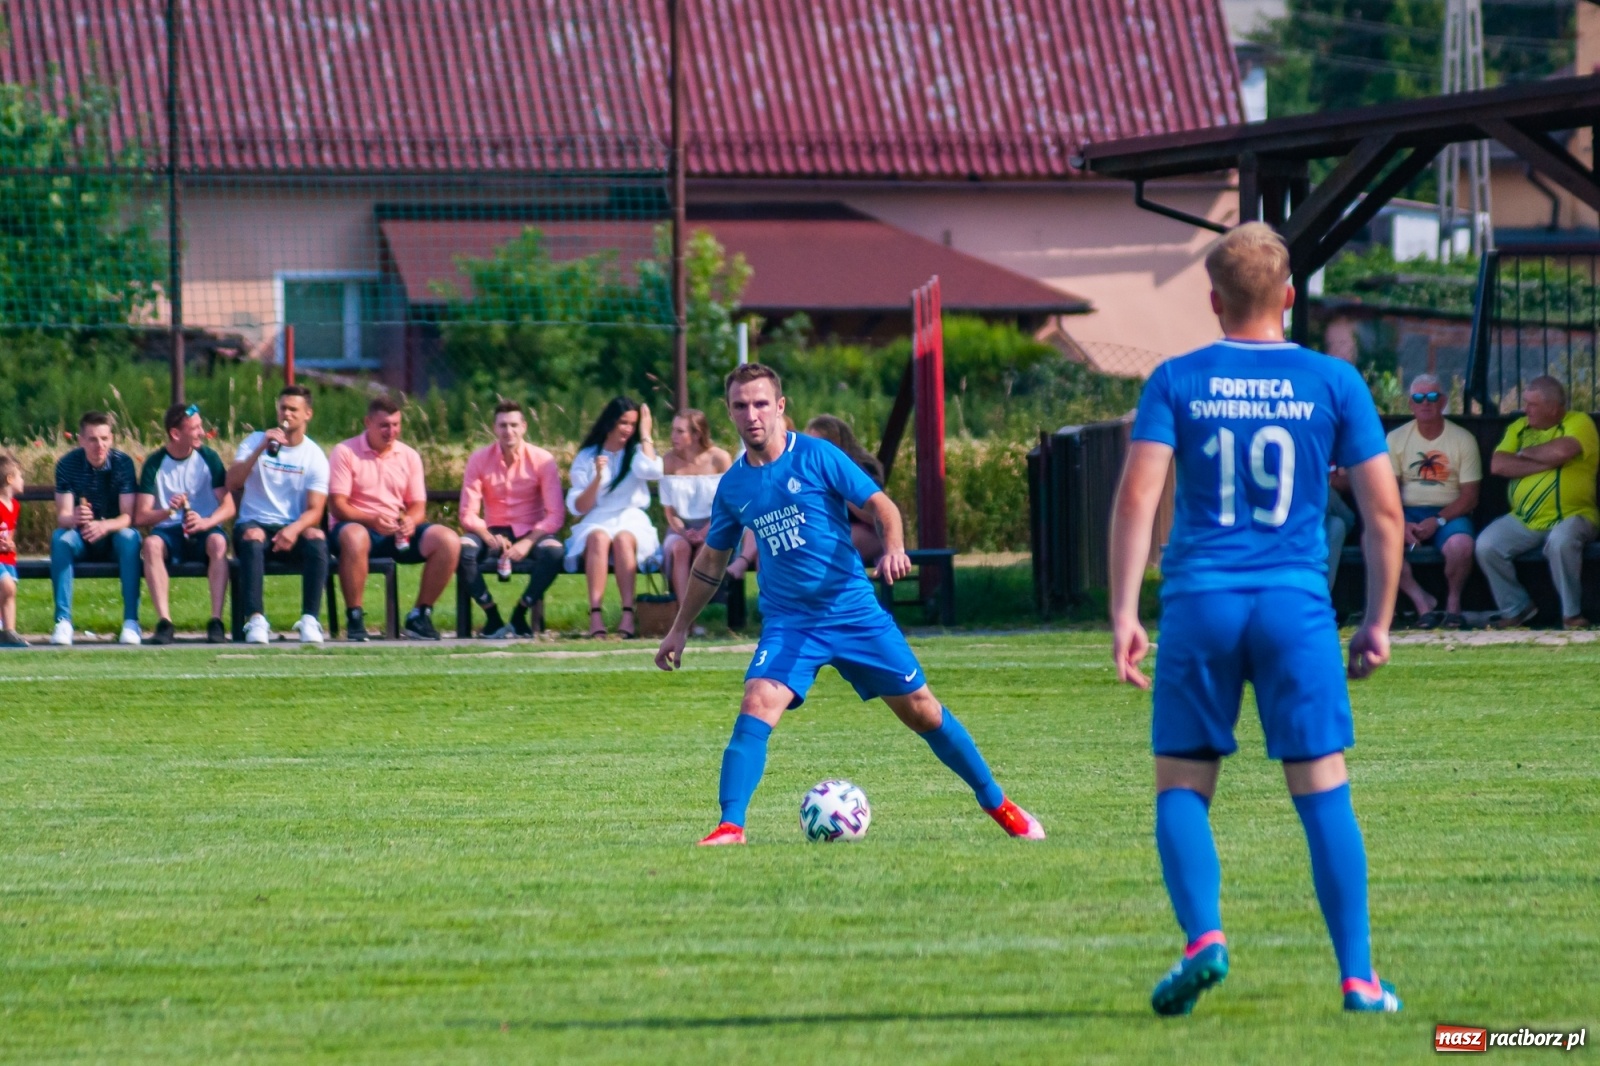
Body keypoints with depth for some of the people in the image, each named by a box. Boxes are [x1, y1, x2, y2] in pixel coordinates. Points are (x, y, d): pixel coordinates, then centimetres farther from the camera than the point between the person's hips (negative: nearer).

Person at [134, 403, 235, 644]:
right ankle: (164, 622, -37)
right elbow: (140, 517, -7)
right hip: (169, 533, 0)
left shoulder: (208, 458, 1)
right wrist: (168, 511, -27)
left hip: (203, 532, 0)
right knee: (151, 544, -34)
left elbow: (228, 506, -5)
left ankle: (216, 621, -36)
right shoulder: (155, 463, -1)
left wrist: (206, 522, -25)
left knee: (218, 541, -34)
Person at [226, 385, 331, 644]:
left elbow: (314, 511, -3)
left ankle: (310, 620, -33)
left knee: (316, 538, -33)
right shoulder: (256, 441, 7)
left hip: (293, 528, 0)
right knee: (251, 537, -36)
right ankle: (256, 620, -43)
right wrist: (261, 449, -18)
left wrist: (294, 528, -25)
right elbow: (232, 483, -7)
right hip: (256, 523, 0)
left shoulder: (314, 456, 6)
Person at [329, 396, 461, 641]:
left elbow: (419, 505, 9)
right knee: (353, 536, -42)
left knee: (449, 540, -19)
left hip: (400, 533, 5)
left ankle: (420, 615, -9)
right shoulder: (345, 452, -2)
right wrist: (371, 520, -27)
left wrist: (410, 521, -17)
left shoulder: (409, 456, 12)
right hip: (359, 526, -5)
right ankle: (354, 618, -30)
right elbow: (337, 505, -10)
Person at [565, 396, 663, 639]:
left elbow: (652, 471, -11)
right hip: (596, 522, 0)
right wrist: (597, 478, -10)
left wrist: (645, 435, 0)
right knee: (599, 538, -35)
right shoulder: (586, 457, 13)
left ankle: (628, 614, -47)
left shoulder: (637, 452, 15)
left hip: (632, 521, 0)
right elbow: (577, 508, 5)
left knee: (623, 539, -35)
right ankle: (595, 616, -48)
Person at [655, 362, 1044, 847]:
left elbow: (879, 504, -6)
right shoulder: (733, 486, 4)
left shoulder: (816, 456, -7)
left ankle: (998, 805, 21)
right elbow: (711, 560, 18)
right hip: (787, 621, 2)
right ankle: (730, 828, -24)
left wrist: (893, 548, -27)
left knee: (921, 711, 5)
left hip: (854, 611, -2)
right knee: (756, 707, -23)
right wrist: (680, 628, 21)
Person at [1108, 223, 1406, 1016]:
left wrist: (1123, 614, -6)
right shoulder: (1333, 383, 6)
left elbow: (1137, 496, -6)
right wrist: (1378, 623, 13)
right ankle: (1358, 976, -1)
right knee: (1323, 793, 3)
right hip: (1297, 607, 0)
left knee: (1181, 787, 8)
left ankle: (1203, 938, -14)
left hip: (1200, 602, 0)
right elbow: (1383, 510, 4)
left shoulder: (1177, 381, 4)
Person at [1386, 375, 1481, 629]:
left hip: (1449, 512, -2)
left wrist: (1438, 521, -17)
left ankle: (1453, 602, -5)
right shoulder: (1396, 439, 7)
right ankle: (1422, 601, -19)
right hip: (1407, 513, 2)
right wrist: (1401, 524, -17)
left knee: (1461, 545, -36)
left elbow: (1469, 496, -2)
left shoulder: (1463, 440, 2)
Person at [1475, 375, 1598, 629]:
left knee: (1561, 541, -37)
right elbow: (1497, 465, -3)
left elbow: (1561, 451, -23)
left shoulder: (1579, 423, -1)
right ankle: (1516, 608, 1)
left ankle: (1572, 613, -18)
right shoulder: (1519, 428, 13)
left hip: (1570, 516, -5)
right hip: (1522, 520, 5)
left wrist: (1526, 453, -5)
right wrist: (1545, 463, -11)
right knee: (1486, 546, -18)